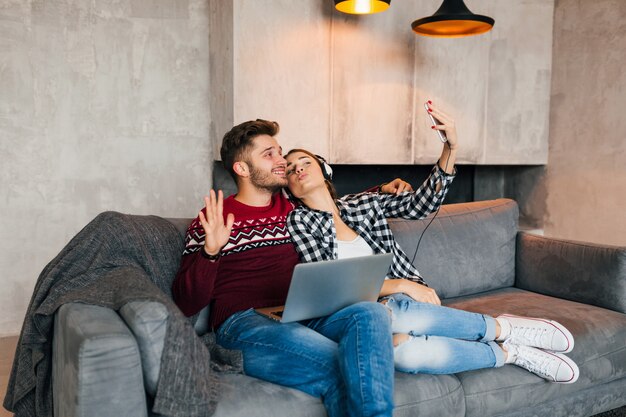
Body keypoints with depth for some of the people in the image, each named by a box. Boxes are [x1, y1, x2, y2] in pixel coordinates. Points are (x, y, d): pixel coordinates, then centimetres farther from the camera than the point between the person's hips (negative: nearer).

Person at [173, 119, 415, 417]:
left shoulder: (293, 208, 20)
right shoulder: (211, 221, 4)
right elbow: (186, 304, -1)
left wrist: (383, 190, 24)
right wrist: (210, 251, -19)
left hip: (303, 317, 5)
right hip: (244, 323, -5)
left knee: (370, 313, -26)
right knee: (339, 365, -31)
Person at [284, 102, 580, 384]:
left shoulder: (363, 203, 12)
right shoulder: (299, 221, 2)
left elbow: (421, 204, 11)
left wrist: (450, 147, -1)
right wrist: (399, 285, -13)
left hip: (401, 303, 2)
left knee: (392, 314, -36)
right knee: (402, 351, -37)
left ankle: (502, 329, -15)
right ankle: (508, 351, -14)